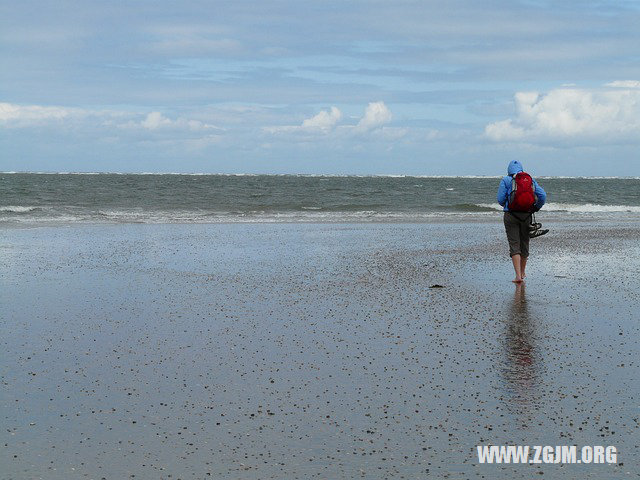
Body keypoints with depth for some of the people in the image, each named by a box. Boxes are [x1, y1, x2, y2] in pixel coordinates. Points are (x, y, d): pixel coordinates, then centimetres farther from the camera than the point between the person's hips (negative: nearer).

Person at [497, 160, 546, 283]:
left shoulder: (506, 180, -1)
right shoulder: (530, 179, 7)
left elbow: (500, 199, -6)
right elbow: (542, 195, -1)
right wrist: (535, 208, 14)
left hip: (511, 215, -3)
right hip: (526, 215, 3)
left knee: (514, 245, -4)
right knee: (524, 244, 17)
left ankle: (518, 275, -16)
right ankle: (522, 272, 31)